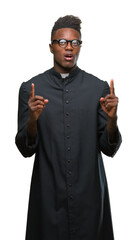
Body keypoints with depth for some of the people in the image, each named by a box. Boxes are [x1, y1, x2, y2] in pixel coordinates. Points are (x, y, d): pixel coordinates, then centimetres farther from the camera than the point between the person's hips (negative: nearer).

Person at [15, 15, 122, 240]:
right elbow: (26, 150, -1)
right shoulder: (30, 88, -1)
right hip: (48, 194, 0)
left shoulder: (99, 88, 0)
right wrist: (32, 119, -19)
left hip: (89, 193, 1)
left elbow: (109, 149, 1)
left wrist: (112, 119, -18)